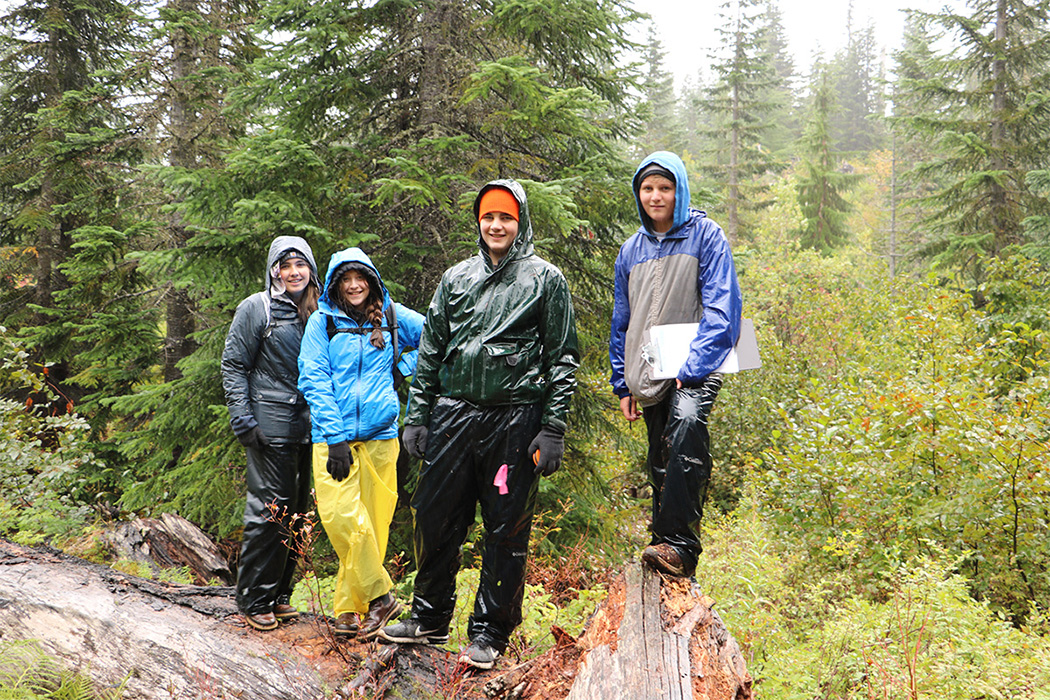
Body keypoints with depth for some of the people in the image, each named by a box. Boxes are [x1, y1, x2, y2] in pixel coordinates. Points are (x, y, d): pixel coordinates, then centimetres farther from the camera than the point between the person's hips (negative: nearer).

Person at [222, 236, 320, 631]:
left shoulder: (317, 312, 13)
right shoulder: (256, 309, -1)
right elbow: (233, 366, -2)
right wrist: (242, 418, -12)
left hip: (309, 427, 6)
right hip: (270, 425, -6)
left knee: (297, 511, 9)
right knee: (269, 510, -7)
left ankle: (279, 594, 20)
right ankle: (254, 601, 4)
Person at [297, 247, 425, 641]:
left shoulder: (392, 317, 8)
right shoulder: (322, 321, 4)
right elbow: (314, 381, -2)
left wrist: (404, 368, 7)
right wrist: (334, 437, -10)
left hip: (380, 435, 1)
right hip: (334, 435, -1)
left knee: (372, 522, 1)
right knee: (341, 517, -15)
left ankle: (349, 608, 11)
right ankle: (379, 597, -2)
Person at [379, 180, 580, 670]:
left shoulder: (545, 280, 4)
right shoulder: (456, 278, 14)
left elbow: (563, 358, 0)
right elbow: (430, 351, 16)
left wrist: (553, 428, -7)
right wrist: (417, 416, 9)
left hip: (514, 421, -3)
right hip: (452, 416, 4)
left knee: (506, 530, 3)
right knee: (436, 520, 8)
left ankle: (489, 633, 15)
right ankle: (429, 620, 25)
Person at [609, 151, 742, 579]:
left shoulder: (705, 236, -1)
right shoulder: (631, 250, 15)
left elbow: (722, 308, -9)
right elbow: (621, 322, 21)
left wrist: (693, 366, -19)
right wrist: (623, 384, 14)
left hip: (695, 371, -6)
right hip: (649, 374, 6)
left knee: (687, 423, -32)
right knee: (661, 466, 9)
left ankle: (678, 546, -34)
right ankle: (666, 543, 23)